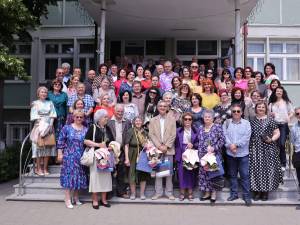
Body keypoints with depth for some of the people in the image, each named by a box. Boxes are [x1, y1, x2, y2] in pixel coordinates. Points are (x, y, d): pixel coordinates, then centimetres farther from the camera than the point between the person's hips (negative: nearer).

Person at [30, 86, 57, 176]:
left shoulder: (50, 103, 14)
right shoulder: (35, 103, 6)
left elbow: (52, 116, 7)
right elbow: (35, 117, -1)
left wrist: (49, 125, -8)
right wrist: (43, 125, -11)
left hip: (49, 127, 3)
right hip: (39, 126, -2)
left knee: (48, 147, 0)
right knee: (39, 147, -5)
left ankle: (45, 168, 5)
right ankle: (38, 168, -2)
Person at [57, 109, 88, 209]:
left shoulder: (86, 130, 7)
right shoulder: (66, 128, 0)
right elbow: (60, 141, 0)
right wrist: (60, 154, -4)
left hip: (81, 158, 3)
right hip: (69, 157, -3)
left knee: (79, 176, 8)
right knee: (69, 176, -2)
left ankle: (76, 198, 22)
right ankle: (68, 200, 5)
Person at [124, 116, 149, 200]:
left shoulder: (145, 132, 8)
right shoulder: (130, 131, -5)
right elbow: (126, 145, -8)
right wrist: (127, 158, -14)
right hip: (133, 156, -3)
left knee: (143, 174, 6)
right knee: (132, 174, 2)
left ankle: (142, 193, 17)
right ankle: (133, 193, 17)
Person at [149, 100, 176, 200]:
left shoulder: (172, 120, 7)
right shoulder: (153, 120, 9)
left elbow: (173, 135, 0)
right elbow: (151, 135, 1)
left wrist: (166, 146, -11)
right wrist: (159, 146, -11)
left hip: (168, 149, 0)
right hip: (157, 149, 1)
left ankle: (169, 192, 12)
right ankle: (158, 192, 12)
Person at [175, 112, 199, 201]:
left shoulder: (196, 131, 3)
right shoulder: (178, 131, 5)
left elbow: (199, 143, 4)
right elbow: (176, 144, 4)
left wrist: (193, 145, -14)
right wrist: (177, 155, -1)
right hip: (181, 155, 0)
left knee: (191, 173, 2)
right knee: (182, 173, 0)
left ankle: (190, 192, 13)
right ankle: (182, 192, 10)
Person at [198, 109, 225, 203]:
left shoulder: (217, 127, -4)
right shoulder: (200, 128, 11)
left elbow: (222, 140, -9)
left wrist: (214, 148, -17)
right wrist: (199, 153, 5)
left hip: (214, 155, -5)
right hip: (203, 155, 5)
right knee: (203, 173, 5)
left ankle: (214, 193, 11)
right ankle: (207, 192, 17)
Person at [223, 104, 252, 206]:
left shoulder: (246, 123, 1)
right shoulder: (227, 123, 6)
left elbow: (246, 137, -9)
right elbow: (224, 135, -3)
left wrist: (236, 144, -16)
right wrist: (230, 146, -17)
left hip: (243, 153, -2)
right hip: (230, 153, 2)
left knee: (245, 175, 0)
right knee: (232, 174, 11)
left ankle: (246, 195, 10)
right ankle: (234, 194, 23)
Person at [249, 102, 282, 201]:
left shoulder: (270, 120, 3)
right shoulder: (252, 121, 11)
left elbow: (277, 133, 2)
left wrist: (271, 139, -15)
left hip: (268, 149, -2)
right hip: (255, 149, 2)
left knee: (267, 168, -2)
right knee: (255, 169, 0)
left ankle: (266, 191, 9)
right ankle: (257, 191, 10)